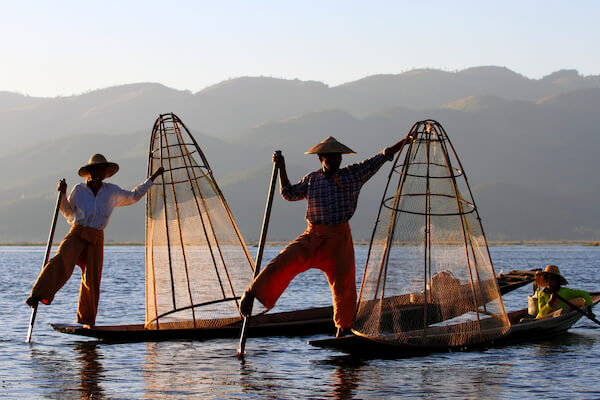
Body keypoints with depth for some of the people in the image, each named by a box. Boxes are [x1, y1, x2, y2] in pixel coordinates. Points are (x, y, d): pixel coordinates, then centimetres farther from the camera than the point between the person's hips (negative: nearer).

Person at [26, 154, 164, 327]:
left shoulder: (112, 192, 11)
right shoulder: (79, 190, 5)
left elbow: (133, 196, 26)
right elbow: (69, 212, 15)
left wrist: (152, 178, 29)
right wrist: (62, 194, 0)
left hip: (96, 240, 2)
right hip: (76, 234, -2)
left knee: (92, 280, -2)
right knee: (62, 261, -30)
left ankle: (87, 321, 11)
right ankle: (37, 295, -37)